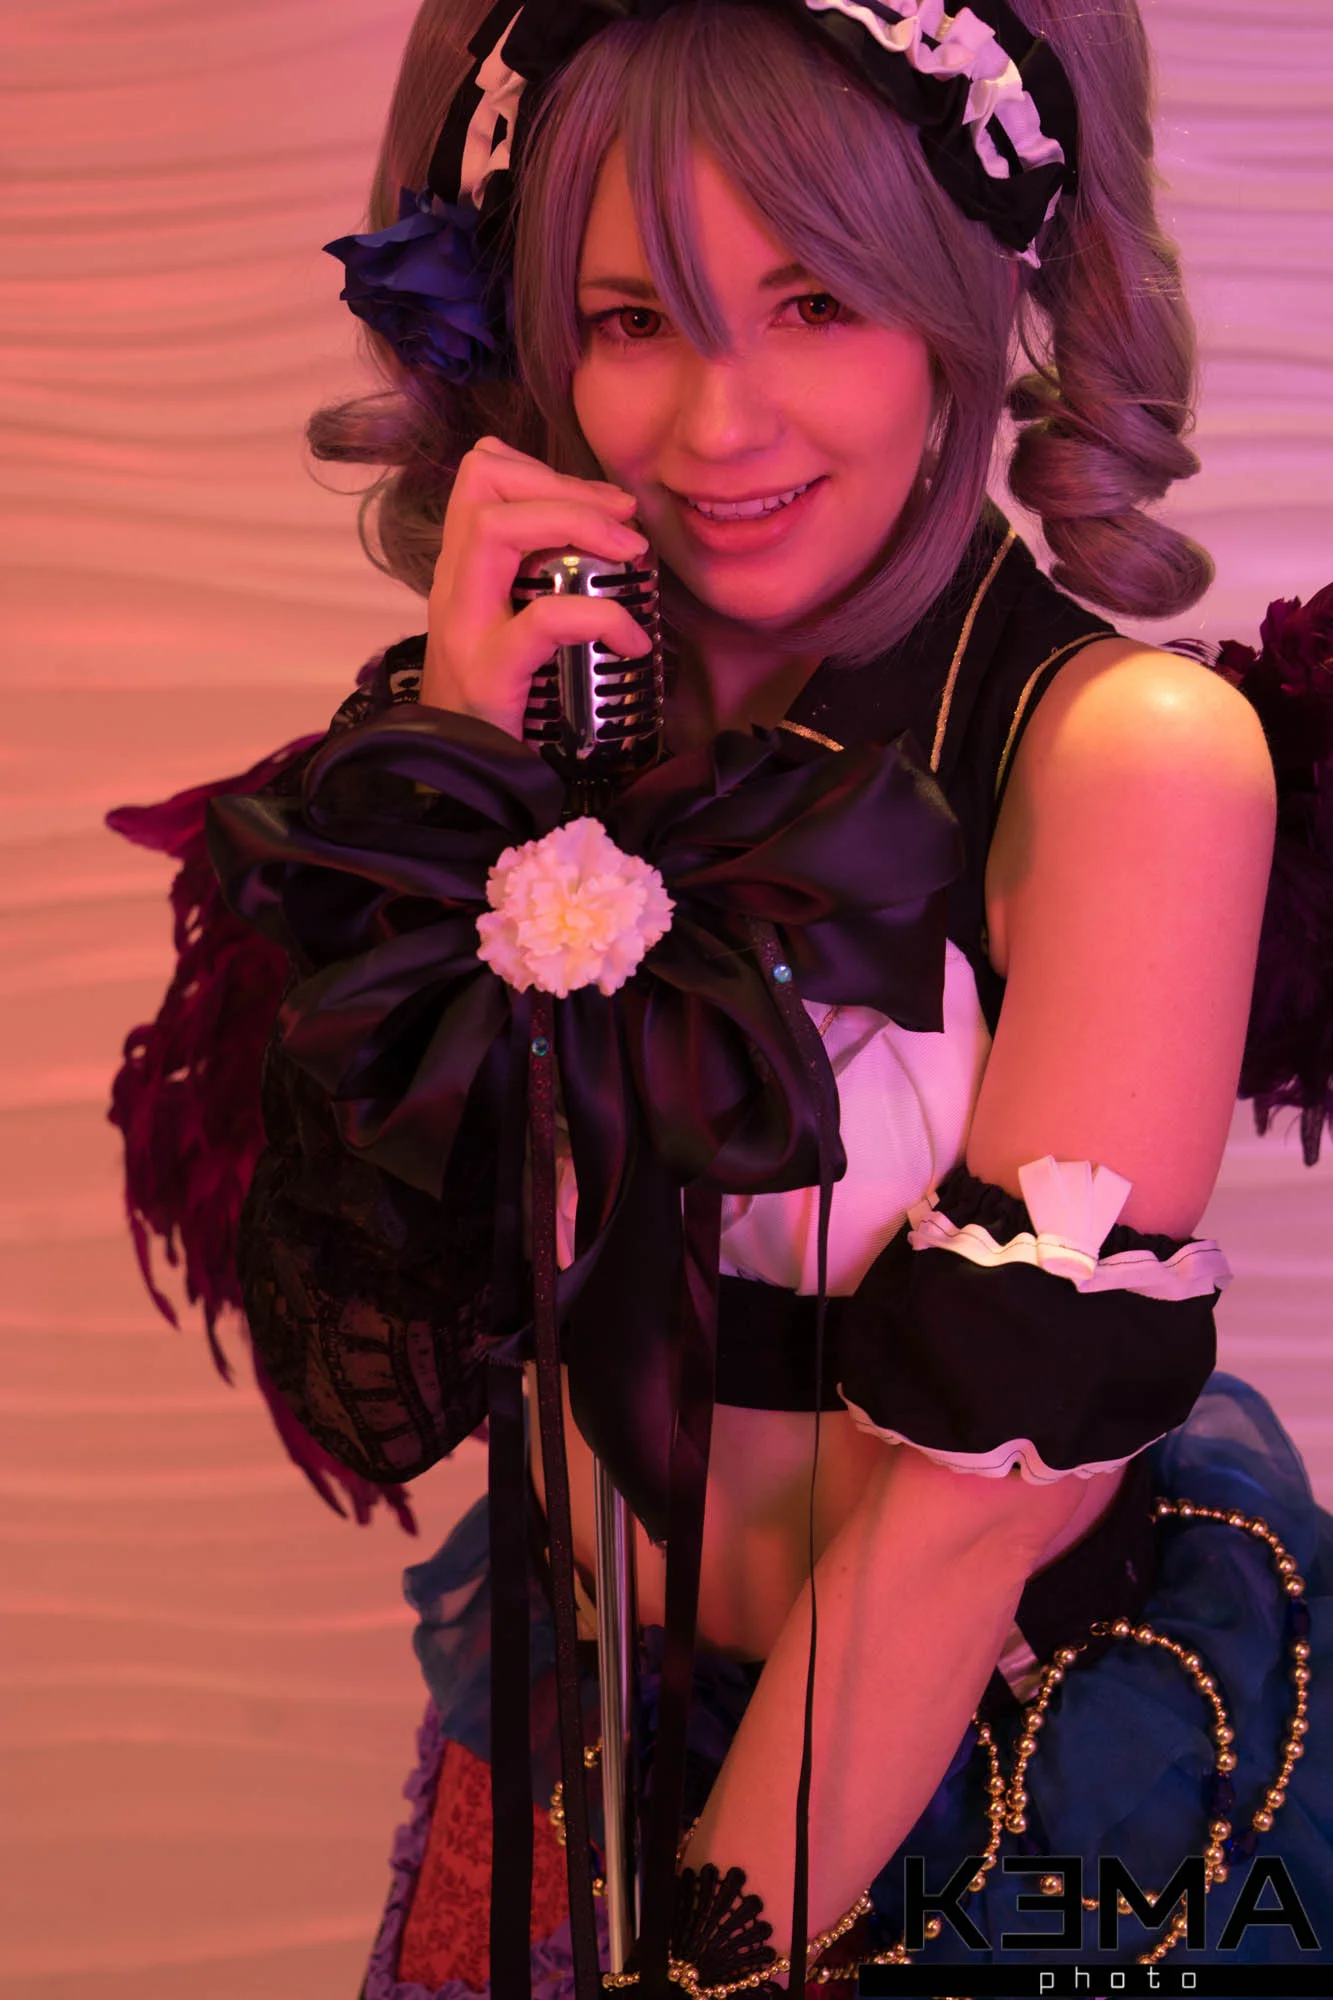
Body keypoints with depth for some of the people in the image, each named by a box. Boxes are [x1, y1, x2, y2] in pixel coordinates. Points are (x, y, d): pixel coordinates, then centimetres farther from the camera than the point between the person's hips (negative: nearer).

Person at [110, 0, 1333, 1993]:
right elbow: (388, 1383, -13)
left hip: (1008, 1811, -4)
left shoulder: (1129, 753, -21)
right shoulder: (561, 713, -6)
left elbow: (994, 1482, -21)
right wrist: (456, 800, -21)